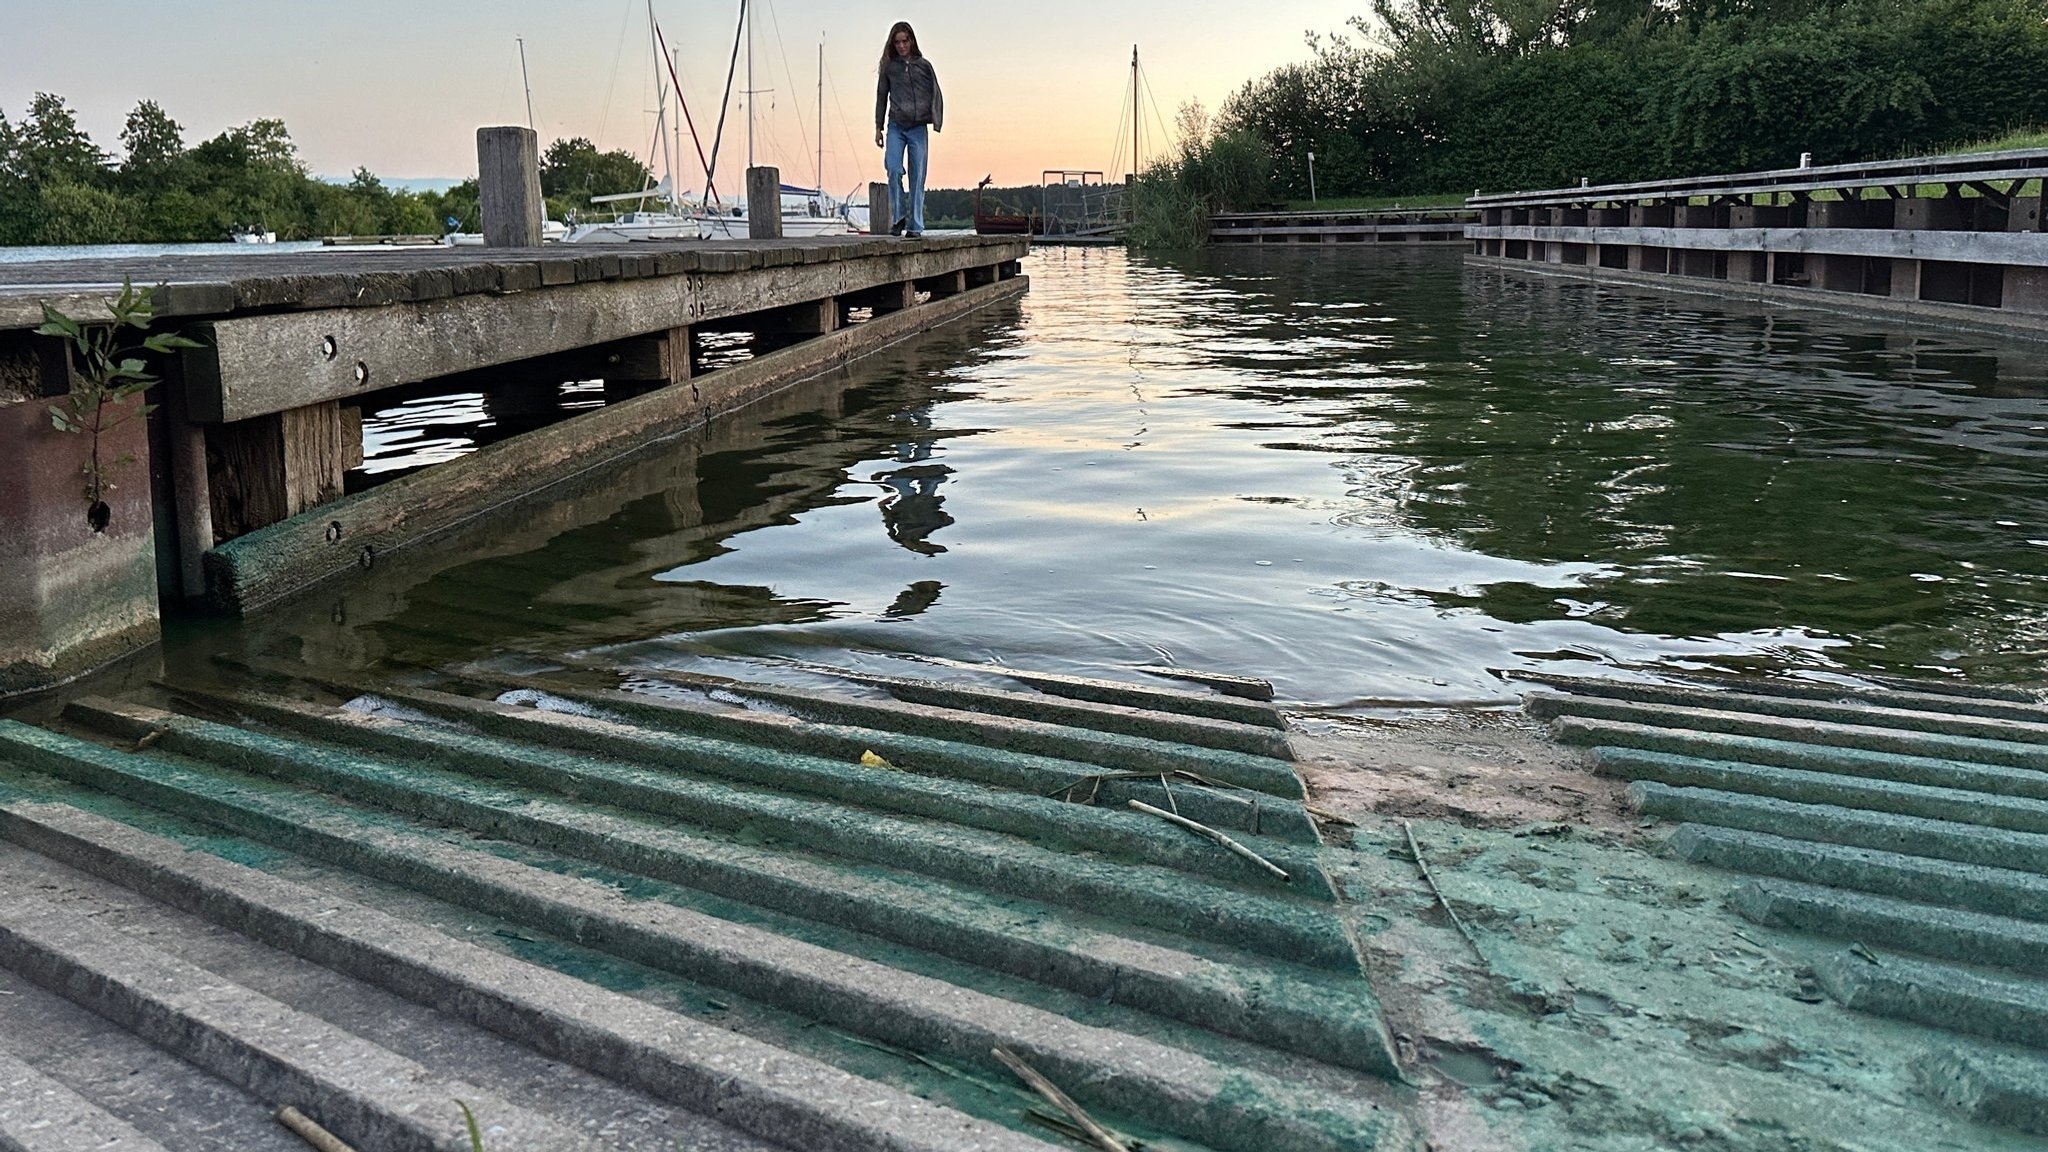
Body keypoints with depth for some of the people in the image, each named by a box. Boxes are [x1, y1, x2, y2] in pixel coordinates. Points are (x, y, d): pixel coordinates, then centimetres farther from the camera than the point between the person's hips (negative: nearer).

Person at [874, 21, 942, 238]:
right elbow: (881, 96, 14)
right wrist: (879, 127, 11)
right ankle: (898, 217, -3)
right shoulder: (889, 66, 8)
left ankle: (915, 226, 2)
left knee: (917, 177, -2)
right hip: (895, 126, 0)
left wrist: (935, 122, -6)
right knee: (893, 169, -17)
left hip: (918, 128, 0)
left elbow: (935, 95, 8)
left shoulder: (923, 65, 7)